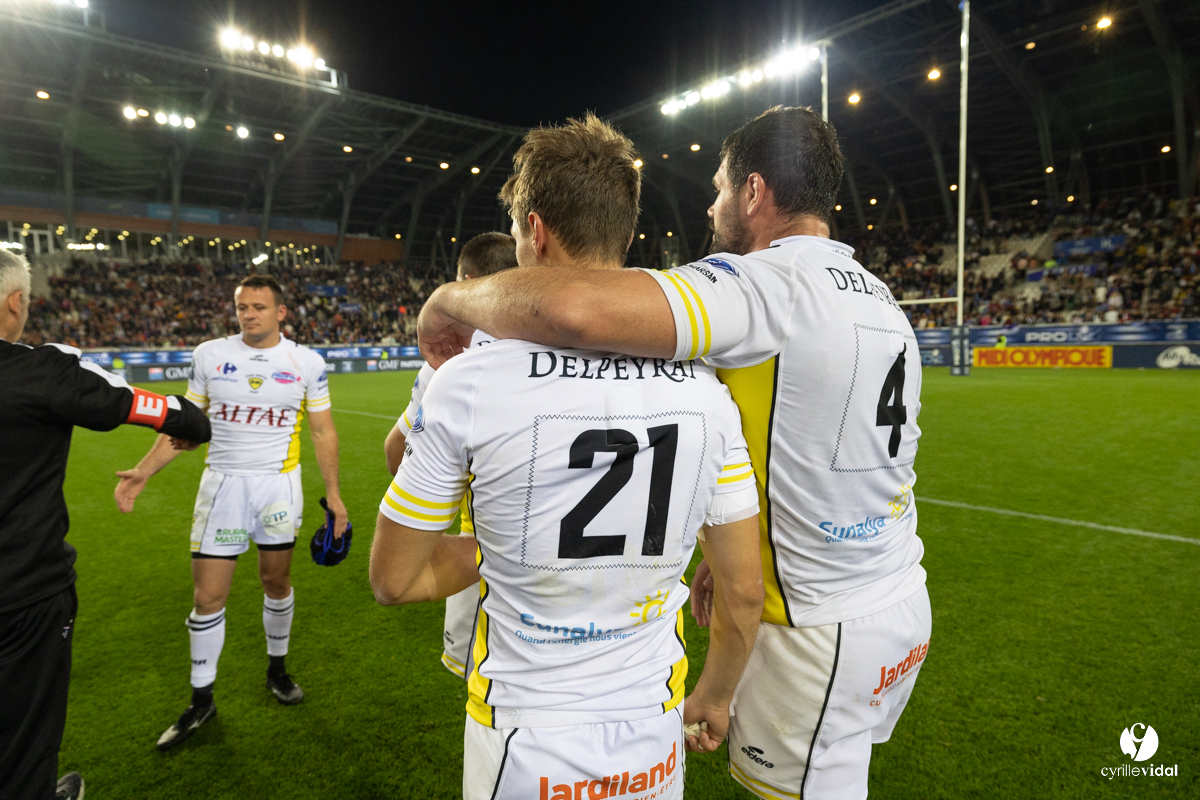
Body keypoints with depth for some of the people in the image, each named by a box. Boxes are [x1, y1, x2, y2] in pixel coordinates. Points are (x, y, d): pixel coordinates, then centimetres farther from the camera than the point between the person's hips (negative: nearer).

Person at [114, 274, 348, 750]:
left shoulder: (306, 362, -2)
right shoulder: (209, 355, 2)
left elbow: (323, 432, 2)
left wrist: (333, 492, 0)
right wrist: (144, 471, -3)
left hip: (278, 482, 0)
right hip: (222, 482, 1)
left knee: (276, 581, 11)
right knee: (208, 596, 2)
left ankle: (277, 668, 36)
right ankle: (201, 700, 21)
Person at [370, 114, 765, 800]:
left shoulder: (469, 384, -21)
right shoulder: (707, 389, -12)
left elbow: (394, 580, -9)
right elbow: (744, 593, -4)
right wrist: (715, 696, 14)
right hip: (655, 740, 3)